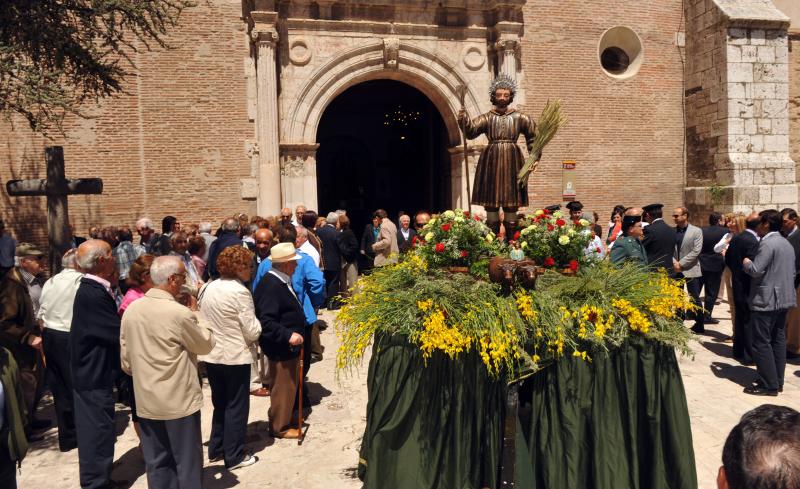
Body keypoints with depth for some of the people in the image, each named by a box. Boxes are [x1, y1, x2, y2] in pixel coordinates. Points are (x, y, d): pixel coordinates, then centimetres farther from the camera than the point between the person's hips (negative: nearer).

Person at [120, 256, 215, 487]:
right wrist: (195, 313, 4)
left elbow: (125, 359, 8)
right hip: (179, 400, -6)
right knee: (187, 462, 9)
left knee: (157, 463, 16)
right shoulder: (180, 313, -20)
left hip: (145, 400, 6)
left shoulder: (131, 309, 0)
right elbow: (206, 345, -5)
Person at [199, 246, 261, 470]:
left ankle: (216, 449, 31)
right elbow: (252, 331, -16)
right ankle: (234, 456, 15)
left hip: (211, 356, 7)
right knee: (236, 407, 7)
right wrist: (249, 341, 4)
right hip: (235, 357, -7)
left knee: (220, 404, 21)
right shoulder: (240, 292, -18)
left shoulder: (207, 289, 3)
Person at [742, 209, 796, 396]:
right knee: (778, 340, 13)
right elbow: (792, 272, 20)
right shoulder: (786, 243, 15)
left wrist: (746, 262, -3)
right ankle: (778, 381, 19)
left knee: (762, 343, -4)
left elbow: (755, 270, -21)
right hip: (783, 299, 10)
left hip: (766, 301, -10)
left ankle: (769, 385, -2)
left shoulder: (767, 243, -16)